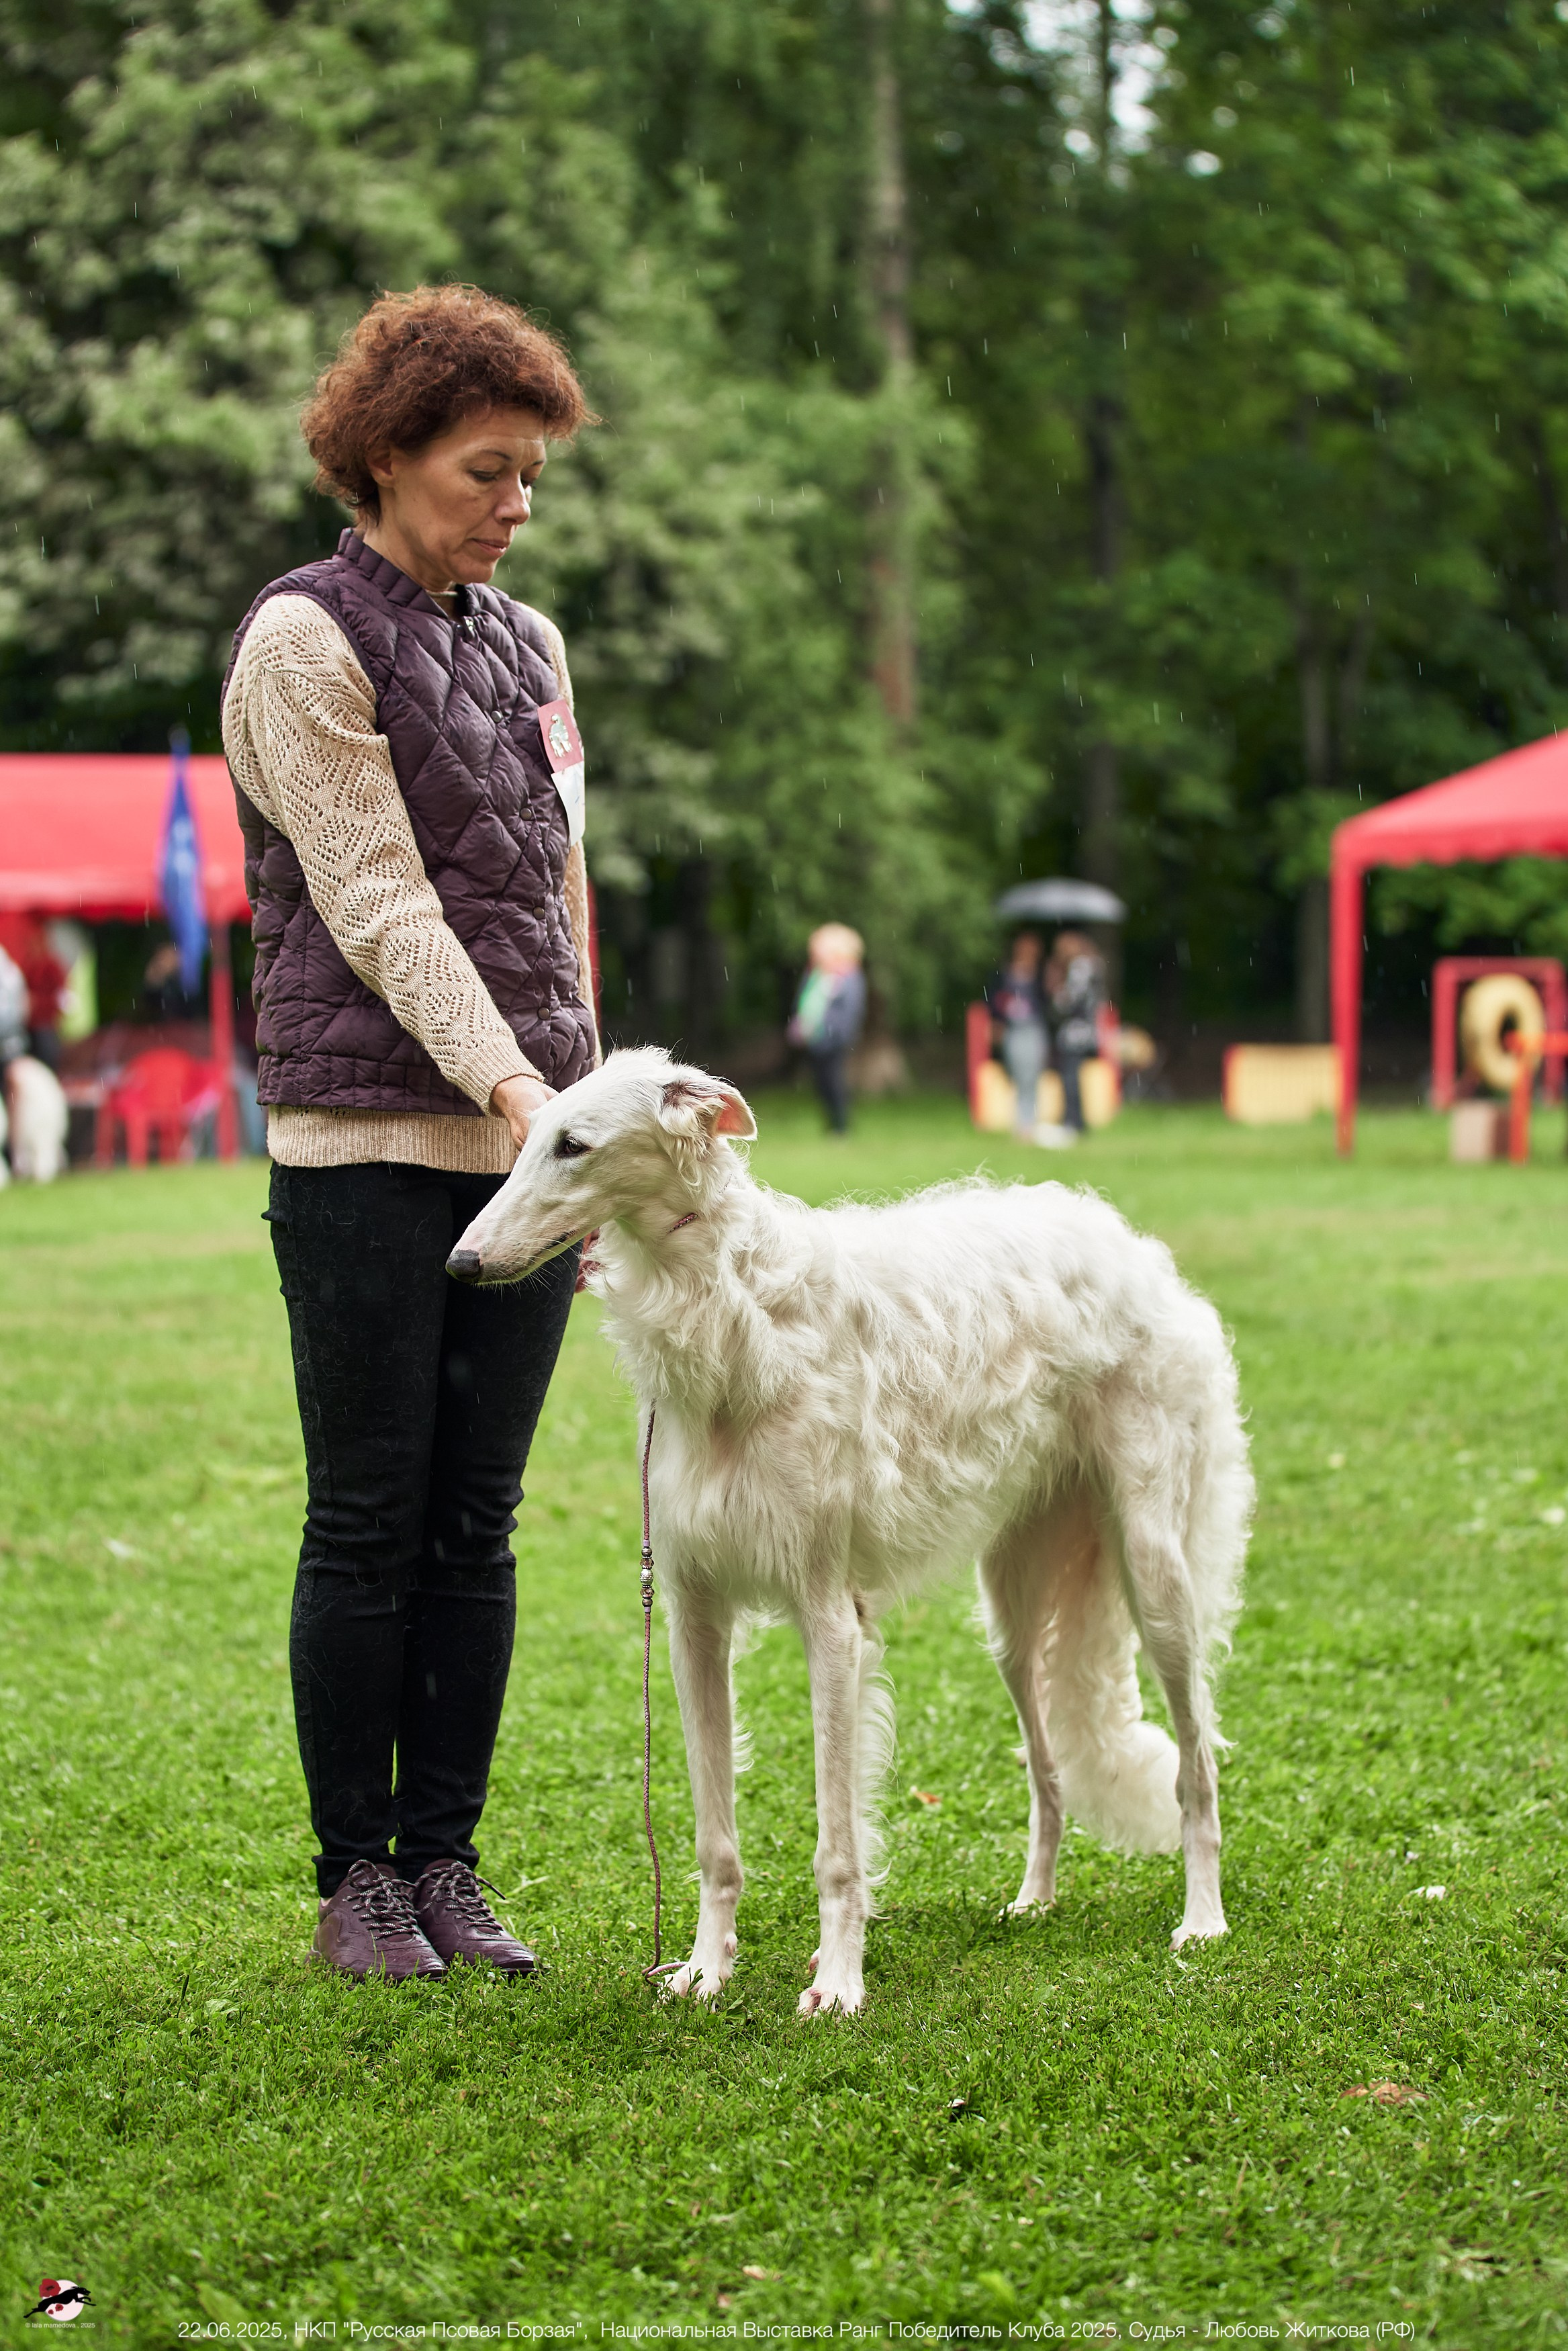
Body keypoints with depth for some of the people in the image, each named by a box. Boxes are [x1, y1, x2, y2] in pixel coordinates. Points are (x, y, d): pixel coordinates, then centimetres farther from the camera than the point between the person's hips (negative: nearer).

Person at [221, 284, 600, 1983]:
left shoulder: (527, 645, 15)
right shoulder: (304, 643, -5)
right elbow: (380, 907, -13)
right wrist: (506, 1082, -23)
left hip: (527, 1143, 6)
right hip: (368, 1143, -6)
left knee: (477, 1524, 7)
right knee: (368, 1522, 1)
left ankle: (445, 1863, 15)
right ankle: (356, 1878, 10)